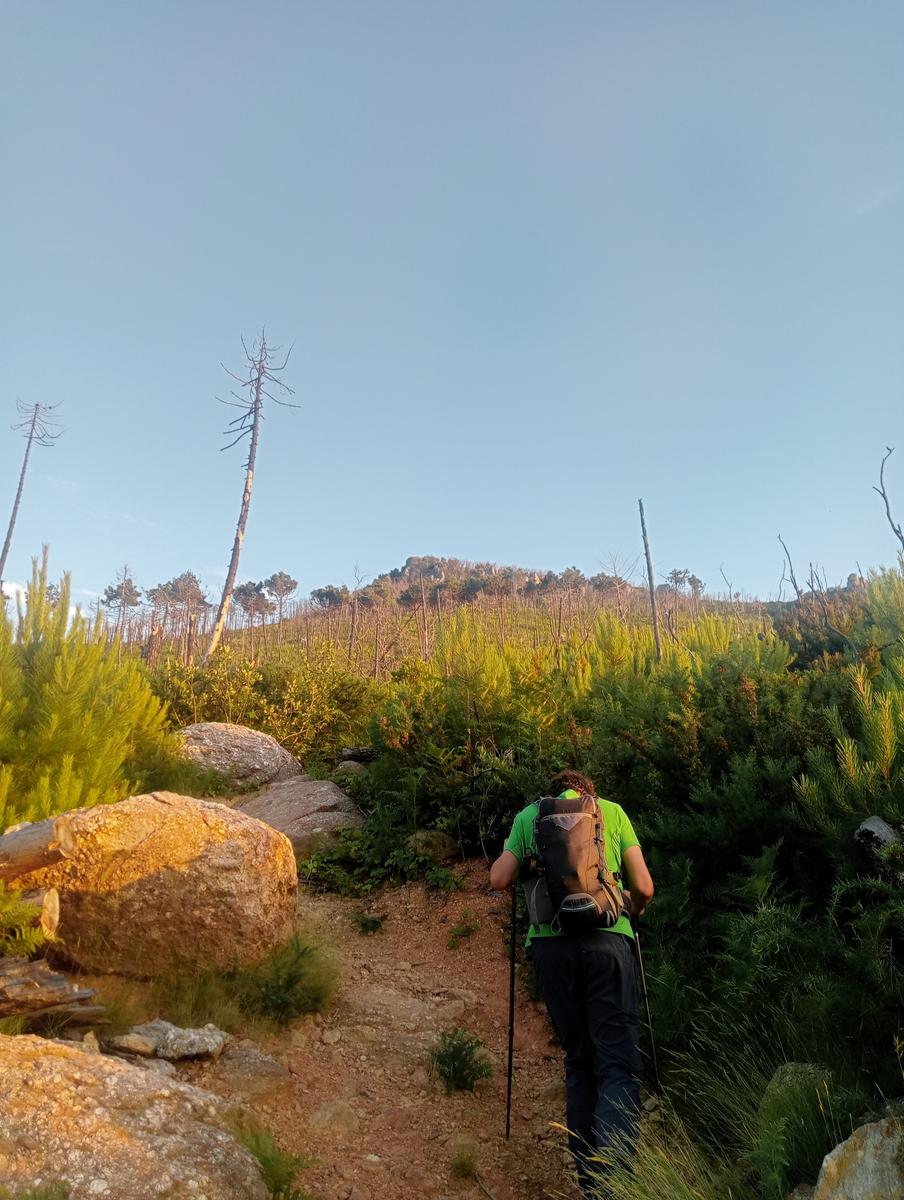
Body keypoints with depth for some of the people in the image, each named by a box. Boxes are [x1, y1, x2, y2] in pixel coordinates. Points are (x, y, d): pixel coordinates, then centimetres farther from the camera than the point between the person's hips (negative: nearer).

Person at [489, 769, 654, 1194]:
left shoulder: (528, 815, 15)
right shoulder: (612, 810, 14)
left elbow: (499, 879, 7)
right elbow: (643, 887, 10)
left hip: (550, 941, 2)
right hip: (605, 938, -2)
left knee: (578, 1063, 14)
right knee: (617, 1063, -1)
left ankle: (589, 1182, 15)